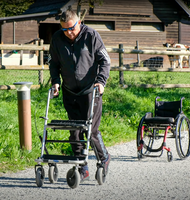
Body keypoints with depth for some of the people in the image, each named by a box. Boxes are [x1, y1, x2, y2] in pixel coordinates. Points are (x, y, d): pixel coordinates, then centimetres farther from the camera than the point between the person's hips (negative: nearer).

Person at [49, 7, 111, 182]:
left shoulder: (91, 36, -8)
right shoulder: (57, 38, 2)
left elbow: (105, 60, -5)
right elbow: (54, 63, 15)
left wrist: (101, 81, -17)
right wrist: (55, 81, -1)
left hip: (90, 91, -4)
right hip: (69, 92, 4)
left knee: (91, 129, -5)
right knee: (75, 131, 2)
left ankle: (104, 158, 21)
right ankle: (83, 170, 10)